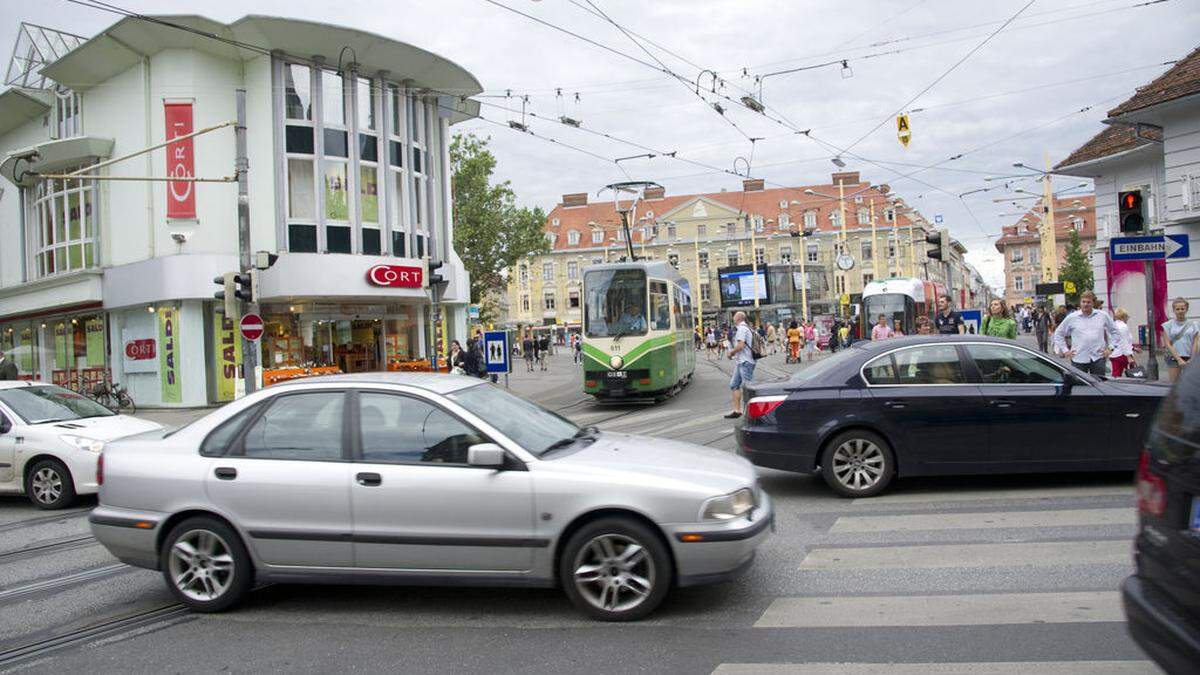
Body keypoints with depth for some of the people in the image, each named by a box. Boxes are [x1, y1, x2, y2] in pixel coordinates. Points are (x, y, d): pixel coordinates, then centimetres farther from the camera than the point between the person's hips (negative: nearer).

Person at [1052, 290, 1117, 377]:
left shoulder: (1103, 316, 8)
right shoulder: (1072, 318, 5)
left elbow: (1114, 332, 17)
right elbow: (1058, 333, 11)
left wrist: (1110, 348, 7)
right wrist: (1065, 350, 4)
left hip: (1098, 358, 1)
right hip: (1079, 359, -1)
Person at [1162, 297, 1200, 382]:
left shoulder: (1193, 325, 8)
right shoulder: (1168, 325, 4)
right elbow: (1168, 344, -3)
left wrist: (1192, 359, -12)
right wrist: (1179, 359, -13)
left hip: (1189, 358, 1)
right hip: (1173, 358, -1)